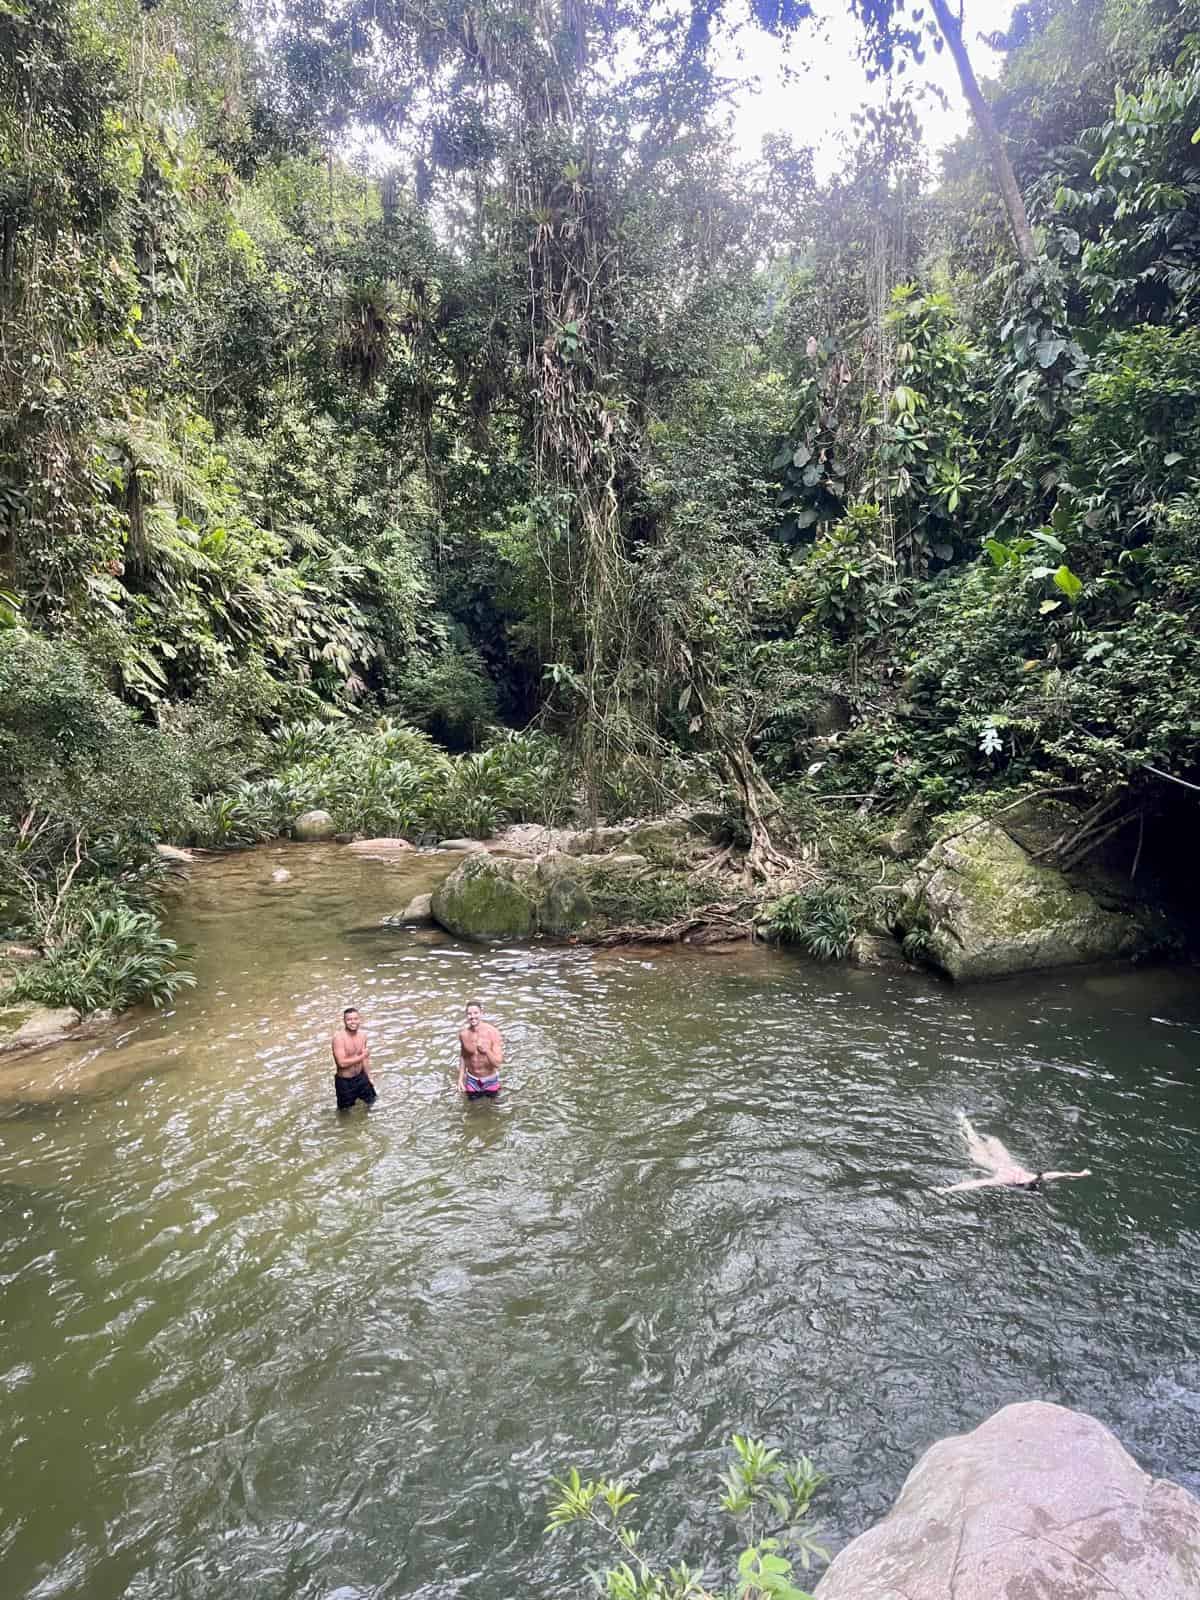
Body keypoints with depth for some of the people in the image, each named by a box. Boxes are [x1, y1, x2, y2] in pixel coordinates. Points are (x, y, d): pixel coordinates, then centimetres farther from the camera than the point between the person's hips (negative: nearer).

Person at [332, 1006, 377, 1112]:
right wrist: (362, 1056, -23)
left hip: (360, 1076, 6)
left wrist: (368, 1077, 13)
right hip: (344, 1081, -6)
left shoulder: (362, 1035, -2)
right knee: (345, 1110, 12)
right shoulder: (339, 1037, -23)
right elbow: (342, 1063, -27)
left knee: (372, 1101, 20)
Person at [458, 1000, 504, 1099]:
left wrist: (486, 1050, -43)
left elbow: (497, 1063, -25)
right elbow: (463, 1057, 5)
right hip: (472, 1080, 2)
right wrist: (460, 1079, 4)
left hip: (490, 1080, -2)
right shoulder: (463, 1033, -13)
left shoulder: (493, 1032, -23)